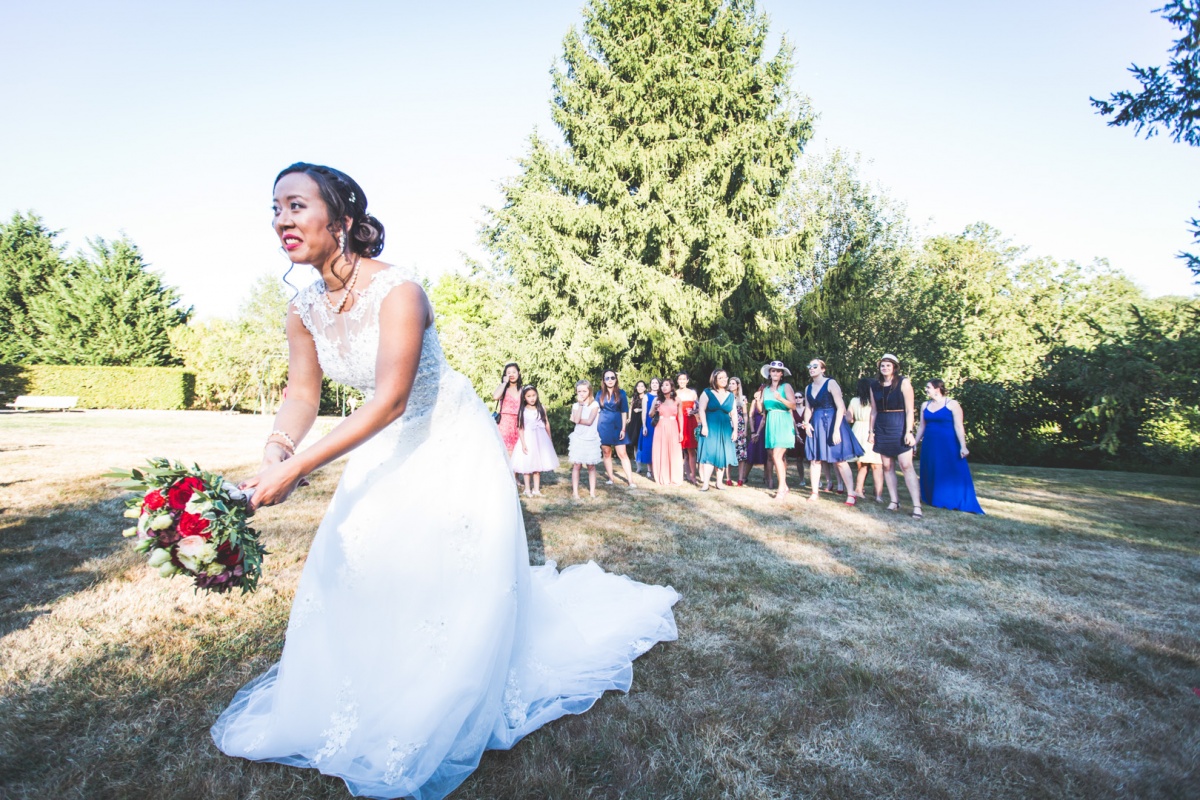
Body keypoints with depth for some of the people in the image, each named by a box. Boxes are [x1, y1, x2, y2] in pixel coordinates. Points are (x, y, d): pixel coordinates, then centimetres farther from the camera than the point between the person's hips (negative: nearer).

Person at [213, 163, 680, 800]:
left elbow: (390, 400, -33)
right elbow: (302, 396, -3)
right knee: (357, 563, 11)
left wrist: (296, 468, -35)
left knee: (447, 574, 1)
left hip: (451, 444, -7)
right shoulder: (303, 310, -6)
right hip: (388, 447, 7)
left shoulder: (398, 293, -29)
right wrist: (275, 452, -22)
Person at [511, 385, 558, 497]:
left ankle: (536, 489, 15)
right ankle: (527, 490, 12)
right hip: (528, 439, -2)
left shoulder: (542, 408, 2)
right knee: (527, 464, 2)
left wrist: (549, 440, 12)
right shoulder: (523, 410, -5)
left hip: (540, 439, 2)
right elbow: (520, 428, -7)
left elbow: (547, 424, 8)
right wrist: (523, 443, -13)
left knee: (538, 464, 7)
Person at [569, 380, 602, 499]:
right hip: (578, 439, 1)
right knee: (576, 465, 0)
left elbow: (589, 421, -17)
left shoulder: (594, 404, -6)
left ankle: (592, 491, 12)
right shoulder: (576, 405, 1)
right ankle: (575, 491, 5)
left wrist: (575, 419, -11)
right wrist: (580, 404, -15)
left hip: (591, 439, -1)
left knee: (591, 466, 6)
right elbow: (577, 420, -17)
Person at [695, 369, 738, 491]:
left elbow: (734, 414, 9)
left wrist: (735, 430, 3)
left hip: (725, 429, 4)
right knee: (709, 454, -7)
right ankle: (705, 483, -6)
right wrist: (704, 426, -14)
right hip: (710, 428, -3)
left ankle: (719, 482, 14)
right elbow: (701, 410, -5)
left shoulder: (731, 395, 9)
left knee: (723, 455, 5)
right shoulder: (707, 393, 0)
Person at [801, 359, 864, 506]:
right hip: (816, 425, 6)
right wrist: (806, 423, -4)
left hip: (831, 422, -6)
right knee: (814, 459, 5)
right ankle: (815, 492, 13)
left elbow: (841, 407, -15)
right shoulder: (808, 388, 10)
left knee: (839, 460, -4)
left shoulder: (831, 383, -10)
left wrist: (836, 429, -21)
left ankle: (851, 494, 4)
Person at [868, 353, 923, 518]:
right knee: (887, 466, 5)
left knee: (906, 465, -11)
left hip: (899, 427, -4)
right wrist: (872, 431, 10)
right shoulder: (875, 386, 9)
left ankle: (917, 506, -11)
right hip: (882, 429, 5)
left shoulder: (903, 382, -3)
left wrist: (909, 431, -14)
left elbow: (909, 410, -7)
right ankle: (894, 501, 13)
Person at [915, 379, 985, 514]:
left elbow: (958, 426, -10)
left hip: (948, 445, -5)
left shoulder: (952, 404, -7)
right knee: (931, 474, 7)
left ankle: (956, 503, 6)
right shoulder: (925, 405, 9)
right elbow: (921, 426, 13)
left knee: (952, 473, -3)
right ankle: (933, 500, 17)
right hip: (930, 445, 5)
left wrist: (963, 446, -15)